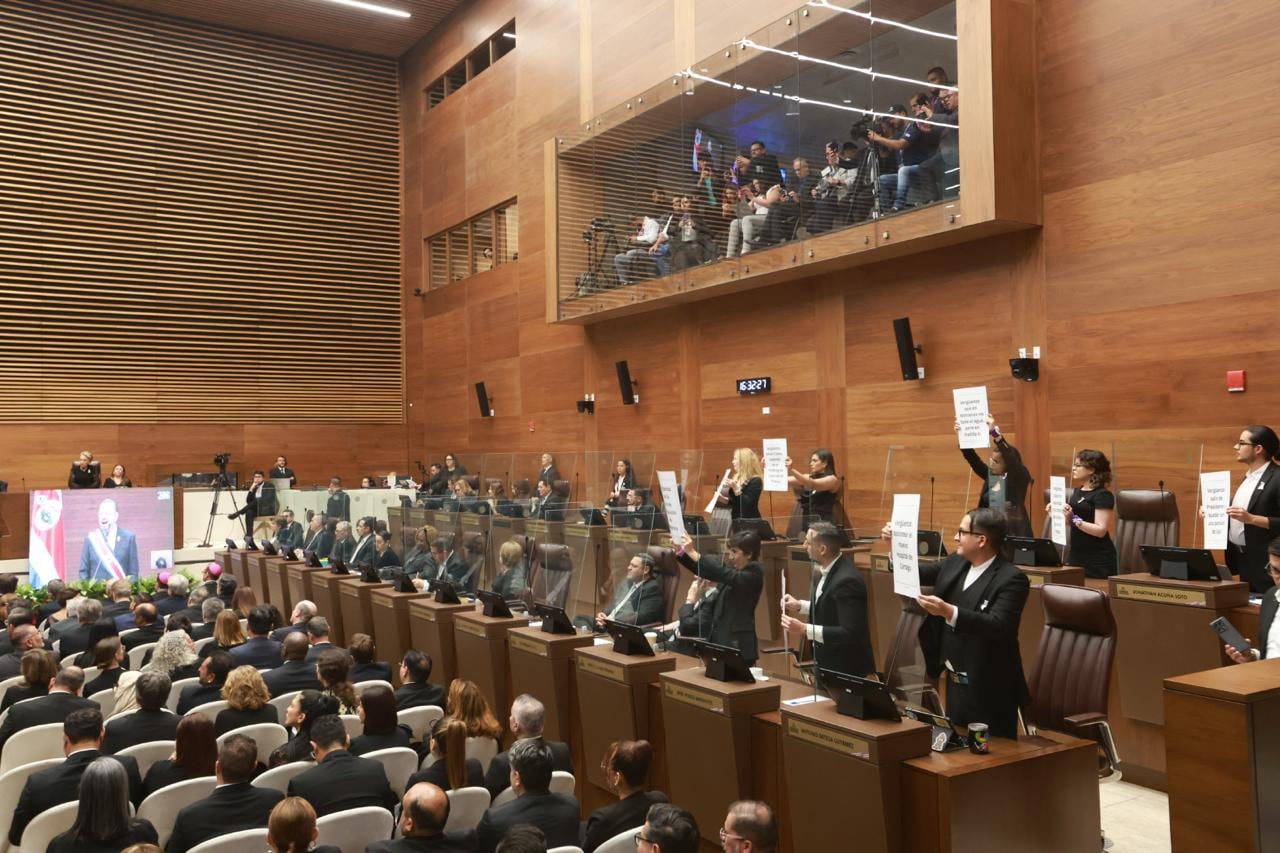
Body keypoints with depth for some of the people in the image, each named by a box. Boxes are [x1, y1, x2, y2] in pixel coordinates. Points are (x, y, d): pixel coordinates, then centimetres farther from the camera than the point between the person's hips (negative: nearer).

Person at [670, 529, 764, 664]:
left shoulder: (753, 574, -11)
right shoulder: (732, 568, 12)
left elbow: (726, 575, -27)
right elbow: (704, 571, 10)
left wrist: (694, 553, -32)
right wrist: (681, 552, -7)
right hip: (719, 639, 7)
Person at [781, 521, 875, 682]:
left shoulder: (847, 580, -28)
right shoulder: (826, 570, 1)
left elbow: (850, 633, -30)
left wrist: (805, 630, -31)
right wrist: (800, 606, 3)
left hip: (846, 669, -9)